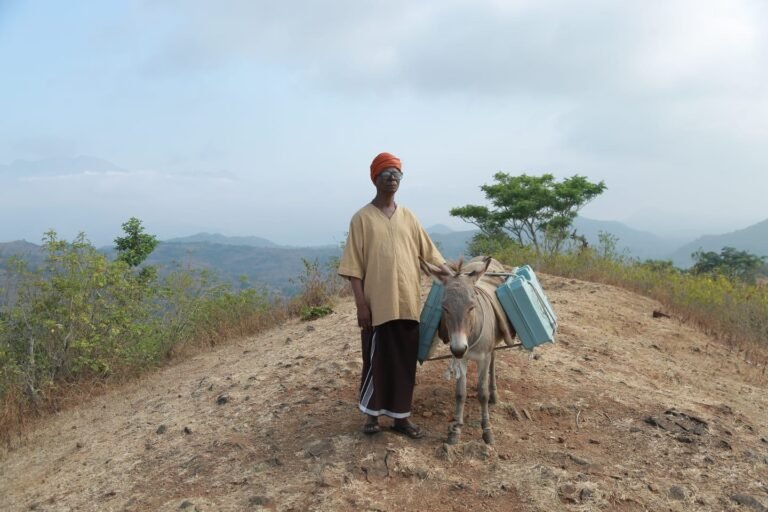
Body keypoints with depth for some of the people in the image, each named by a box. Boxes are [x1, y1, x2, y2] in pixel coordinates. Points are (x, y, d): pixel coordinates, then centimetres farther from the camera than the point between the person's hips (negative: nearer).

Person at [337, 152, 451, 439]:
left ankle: (401, 416, 23)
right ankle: (372, 414, 25)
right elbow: (353, 266, -6)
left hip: (408, 304, 4)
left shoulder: (408, 217, 10)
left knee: (405, 362, 9)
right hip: (378, 305, -4)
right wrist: (361, 304, -12)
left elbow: (430, 254, 13)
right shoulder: (362, 218, -3)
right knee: (376, 361, 5)